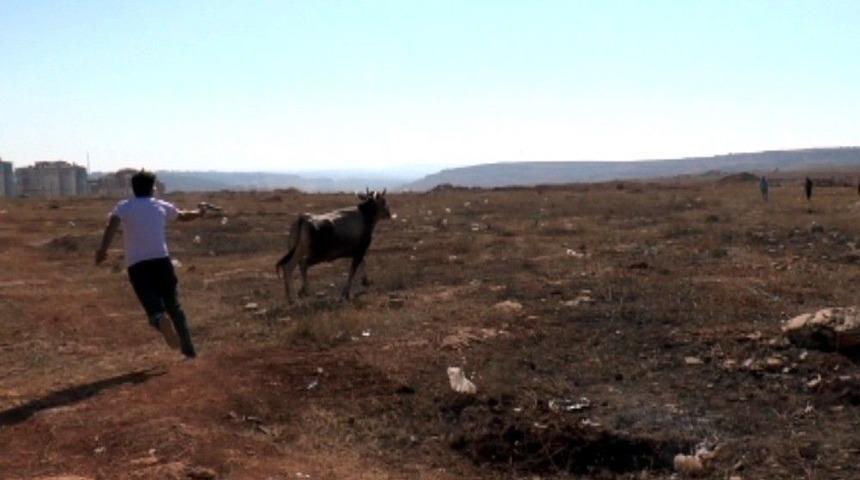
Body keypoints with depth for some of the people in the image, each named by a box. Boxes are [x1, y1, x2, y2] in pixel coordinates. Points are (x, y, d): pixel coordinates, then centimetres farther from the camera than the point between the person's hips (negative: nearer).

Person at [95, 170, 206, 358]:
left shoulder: (123, 207, 8)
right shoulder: (162, 206, 14)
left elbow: (112, 225, -12)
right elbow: (183, 216, 33)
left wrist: (103, 249, -22)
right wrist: (199, 213, 53)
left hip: (137, 266, -1)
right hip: (161, 261, 1)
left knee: (153, 306, -3)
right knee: (174, 306, 14)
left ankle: (161, 321, -39)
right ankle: (188, 348, 15)